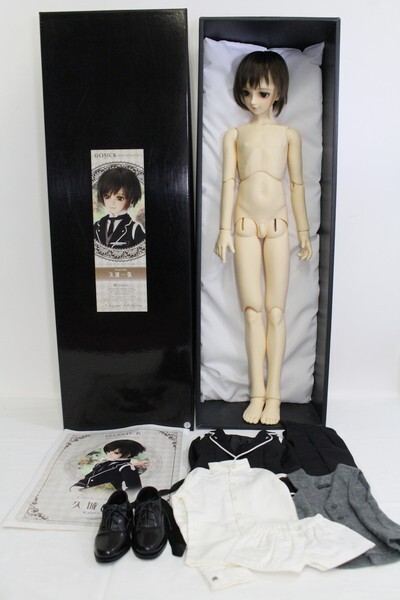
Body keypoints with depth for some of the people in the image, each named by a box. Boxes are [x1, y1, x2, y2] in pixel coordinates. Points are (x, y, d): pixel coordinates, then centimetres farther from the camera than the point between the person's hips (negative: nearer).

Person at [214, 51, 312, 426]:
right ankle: (257, 392, 7)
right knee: (252, 310, -1)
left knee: (275, 311, -1)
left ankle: (273, 393, 8)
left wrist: (304, 232, 8)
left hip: (277, 226, 0)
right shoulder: (234, 135, 11)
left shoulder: (289, 135, 10)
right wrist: (224, 230, -4)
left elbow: (297, 184, 9)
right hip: (245, 226, 1)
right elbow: (228, 182, 4)